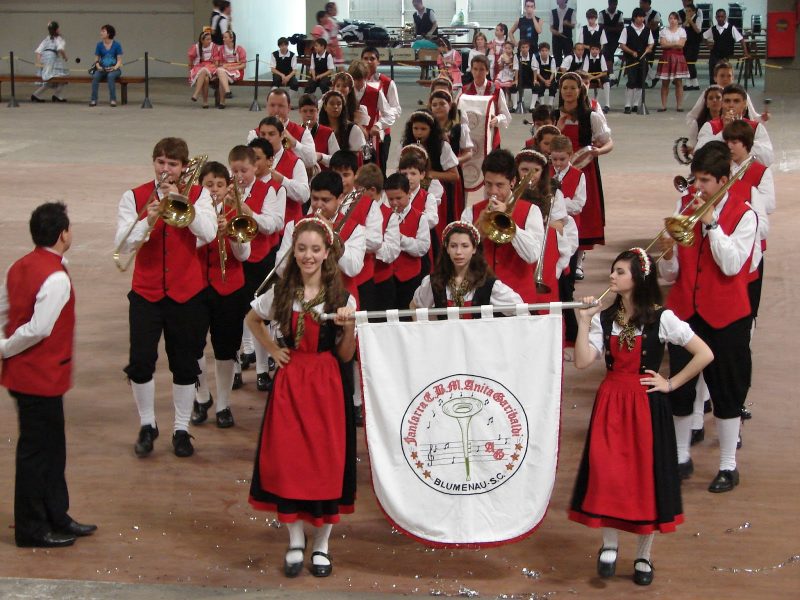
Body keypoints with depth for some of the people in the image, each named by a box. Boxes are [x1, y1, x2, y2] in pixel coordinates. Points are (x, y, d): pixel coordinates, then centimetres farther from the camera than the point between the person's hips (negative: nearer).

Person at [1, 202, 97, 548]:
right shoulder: (56, 278, -22)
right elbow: (39, 328, -26)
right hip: (41, 376, -9)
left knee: (51, 447, 18)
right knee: (36, 450, 2)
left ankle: (56, 517, 29)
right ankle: (31, 529, 13)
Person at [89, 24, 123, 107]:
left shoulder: (116, 45, -3)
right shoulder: (99, 45, 4)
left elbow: (119, 60, -4)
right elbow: (96, 59, 5)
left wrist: (115, 67, -22)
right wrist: (98, 66, -15)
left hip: (114, 69, -2)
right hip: (102, 69, 2)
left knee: (110, 76, -37)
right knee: (95, 76, -30)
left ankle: (113, 99, -30)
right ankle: (93, 100, -27)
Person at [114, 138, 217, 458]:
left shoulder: (197, 195, 1)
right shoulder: (134, 197, 1)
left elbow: (208, 233, -17)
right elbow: (122, 244, -10)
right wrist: (147, 222, -25)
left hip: (187, 292, 0)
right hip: (146, 292, 0)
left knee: (185, 364, 7)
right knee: (140, 361, -6)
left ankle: (181, 429, 21)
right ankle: (147, 425, 15)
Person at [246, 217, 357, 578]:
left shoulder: (342, 298, -2)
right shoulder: (280, 294, 2)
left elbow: (345, 356, 0)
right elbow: (252, 320, 21)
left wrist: (349, 328, -18)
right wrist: (273, 350, 8)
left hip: (326, 386, -1)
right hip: (288, 383, 1)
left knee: (326, 463, 0)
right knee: (287, 462, 1)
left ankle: (321, 544, 15)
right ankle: (295, 542, 16)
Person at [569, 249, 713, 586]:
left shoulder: (661, 319, -7)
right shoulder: (604, 318, 4)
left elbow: (704, 354, -9)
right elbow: (582, 362, -5)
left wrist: (671, 384, -8)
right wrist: (583, 322, -10)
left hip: (647, 405, -3)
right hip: (610, 404, 3)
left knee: (645, 476, 3)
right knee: (607, 474, -7)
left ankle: (643, 556, 17)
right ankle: (609, 544, 12)